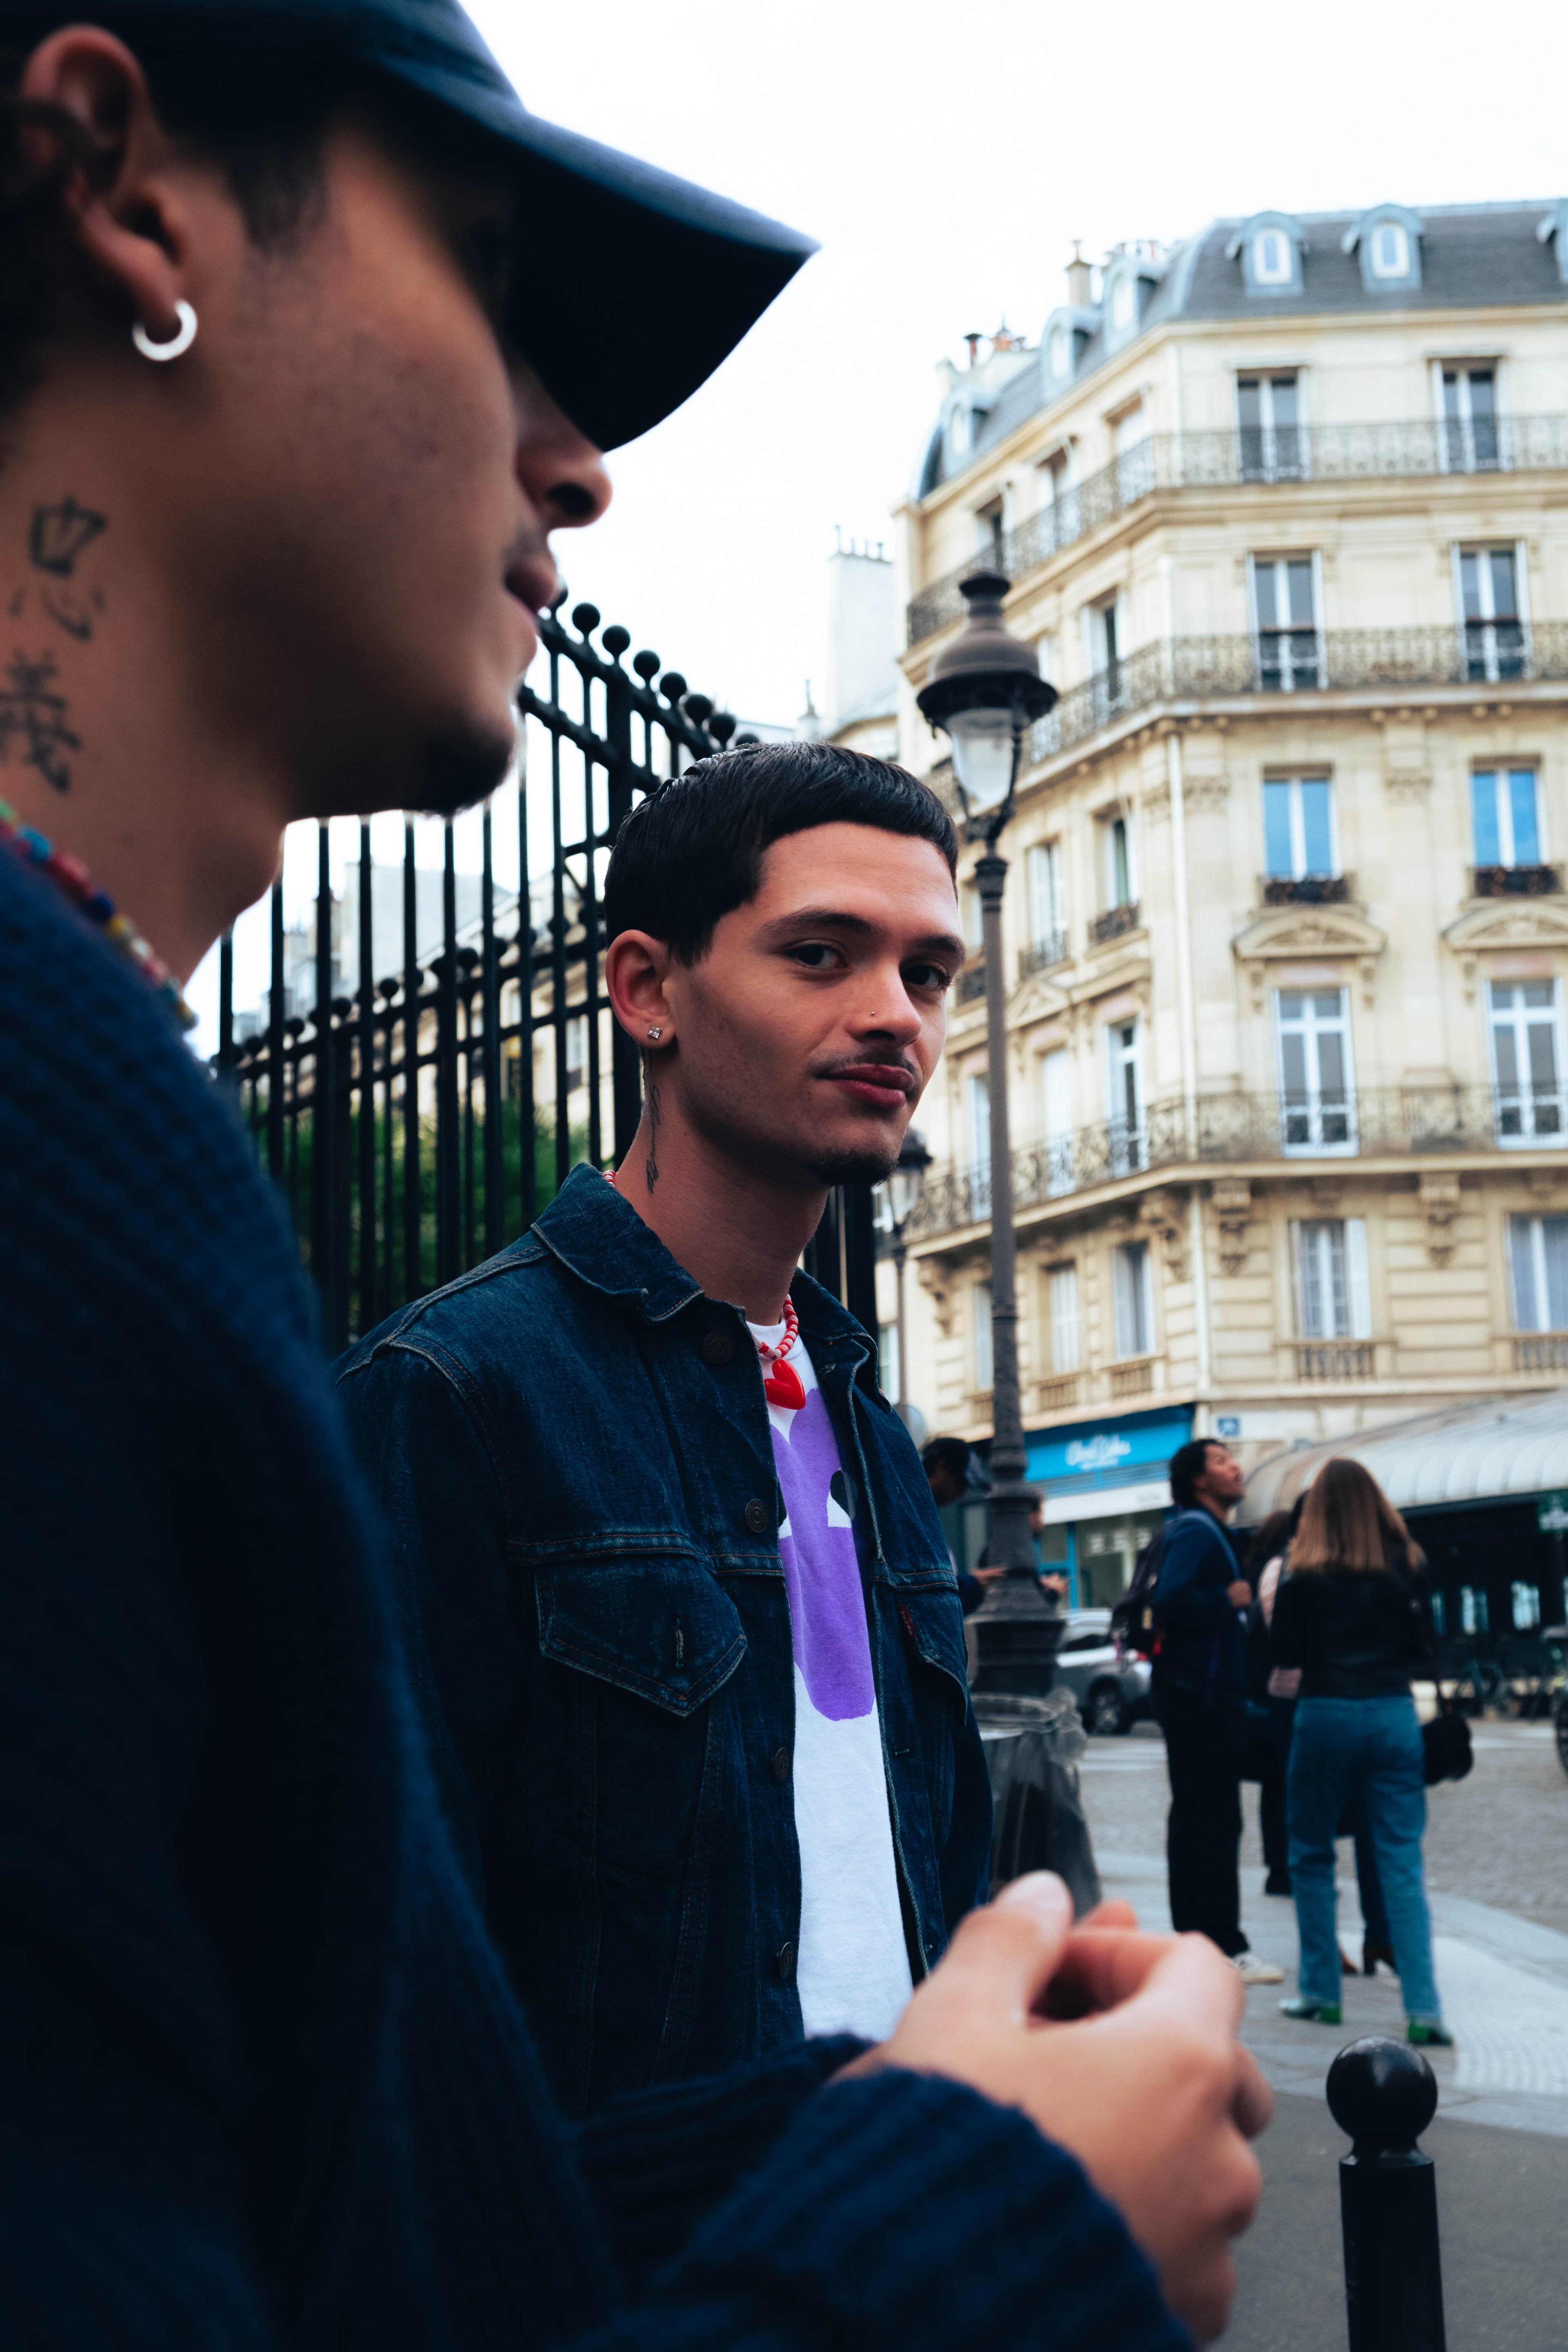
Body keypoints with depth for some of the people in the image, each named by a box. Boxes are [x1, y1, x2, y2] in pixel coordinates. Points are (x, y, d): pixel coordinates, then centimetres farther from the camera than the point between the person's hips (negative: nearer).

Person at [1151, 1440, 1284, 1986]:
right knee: (1217, 1821, -9)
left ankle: (1192, 1935, 20)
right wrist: (1229, 1599, -16)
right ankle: (1225, 1948, -8)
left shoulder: (1207, 1532, 19)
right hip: (1200, 1694, -11)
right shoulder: (1195, 1532, -13)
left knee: (1194, 1816, 13)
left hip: (1200, 1693, 11)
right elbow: (1171, 1598, -27)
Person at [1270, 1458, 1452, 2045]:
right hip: (1394, 1714, 2)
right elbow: (1424, 1648, 7)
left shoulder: (1304, 1572, -5)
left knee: (1311, 1857, 13)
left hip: (1326, 1713, -2)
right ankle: (1423, 2009, -4)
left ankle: (1321, 1992, 15)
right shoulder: (1405, 1565, 1)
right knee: (1402, 1864, 3)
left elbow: (1283, 1655, -2)